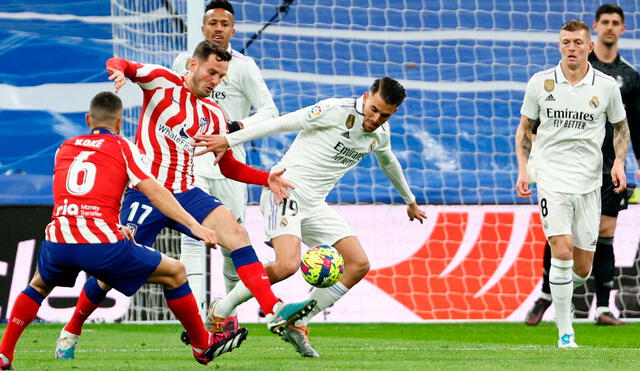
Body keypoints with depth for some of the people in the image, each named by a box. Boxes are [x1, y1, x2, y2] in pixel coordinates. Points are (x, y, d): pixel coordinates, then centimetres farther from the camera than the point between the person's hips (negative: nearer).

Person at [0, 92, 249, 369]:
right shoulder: (123, 148, 9)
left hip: (58, 242, 4)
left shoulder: (64, 149, 21)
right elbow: (155, 192, -2)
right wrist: (194, 225, -5)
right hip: (101, 245, -4)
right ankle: (203, 345, 20)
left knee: (39, 285, 36)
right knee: (175, 273, 14)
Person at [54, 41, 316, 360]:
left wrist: (267, 178, 3)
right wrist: (120, 71, -26)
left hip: (185, 194, 4)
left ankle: (275, 312, -26)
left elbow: (228, 167, 19)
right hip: (146, 191, -4)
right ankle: (70, 333, 16)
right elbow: (116, 64, 0)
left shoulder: (214, 115, 13)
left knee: (235, 232, -19)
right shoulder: (163, 82, 1)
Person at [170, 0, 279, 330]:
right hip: (191, 163, 1)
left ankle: (230, 312, 23)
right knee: (192, 237, -14)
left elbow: (269, 111, -7)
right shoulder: (184, 62, 9)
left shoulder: (242, 67, -2)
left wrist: (237, 127, -22)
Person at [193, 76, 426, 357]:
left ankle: (298, 324, 5)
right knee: (287, 264, -29)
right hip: (286, 189, -8)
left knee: (359, 265, -3)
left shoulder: (381, 134, 9)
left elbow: (389, 163, 32)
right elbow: (283, 123, -17)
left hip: (315, 205, 8)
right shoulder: (337, 111, -15)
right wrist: (229, 140, -22)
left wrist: (410, 201, 47)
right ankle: (221, 311, -9)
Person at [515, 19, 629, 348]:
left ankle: (563, 291, 37)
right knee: (562, 251, -18)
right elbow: (524, 127, 11)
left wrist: (619, 163, -1)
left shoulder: (607, 86, 2)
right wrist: (522, 170, 2)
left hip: (589, 182, 2)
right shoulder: (540, 83, 0)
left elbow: (620, 127, 15)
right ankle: (564, 332, -11)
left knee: (582, 266, 2)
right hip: (552, 179, -2)